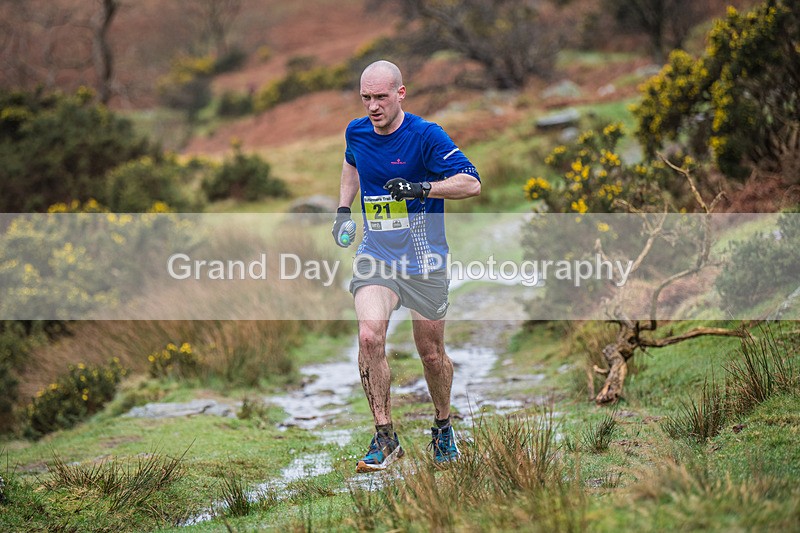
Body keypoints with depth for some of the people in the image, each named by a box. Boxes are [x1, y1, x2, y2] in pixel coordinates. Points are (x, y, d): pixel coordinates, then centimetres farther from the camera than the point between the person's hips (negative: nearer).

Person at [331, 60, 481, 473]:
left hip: (424, 261, -3)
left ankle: (443, 428, 35)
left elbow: (471, 183, -17)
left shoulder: (426, 136, -13)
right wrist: (343, 208, 17)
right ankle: (384, 438, -13)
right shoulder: (357, 132, 2)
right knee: (369, 336, -21)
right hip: (374, 255, 3)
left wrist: (420, 188, -29)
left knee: (431, 354, 7)